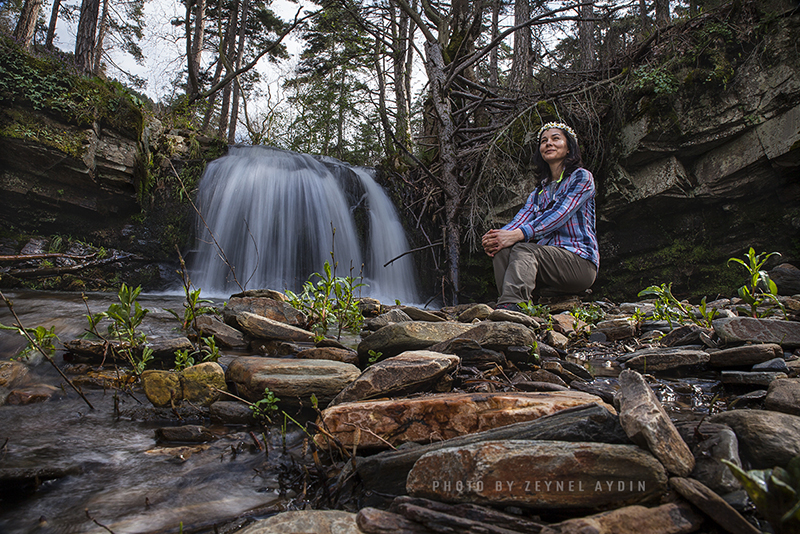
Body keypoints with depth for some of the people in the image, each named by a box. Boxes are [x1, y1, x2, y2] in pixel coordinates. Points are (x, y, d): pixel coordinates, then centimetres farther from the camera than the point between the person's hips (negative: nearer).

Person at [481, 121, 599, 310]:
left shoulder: (581, 177, 2)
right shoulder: (540, 190, 22)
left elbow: (558, 215, -16)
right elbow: (521, 219, 2)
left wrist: (518, 234, -31)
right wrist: (495, 235, -21)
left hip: (580, 261, -5)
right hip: (549, 258, 5)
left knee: (523, 249, -31)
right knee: (501, 250, -21)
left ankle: (510, 305, -52)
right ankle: (508, 309, -39)